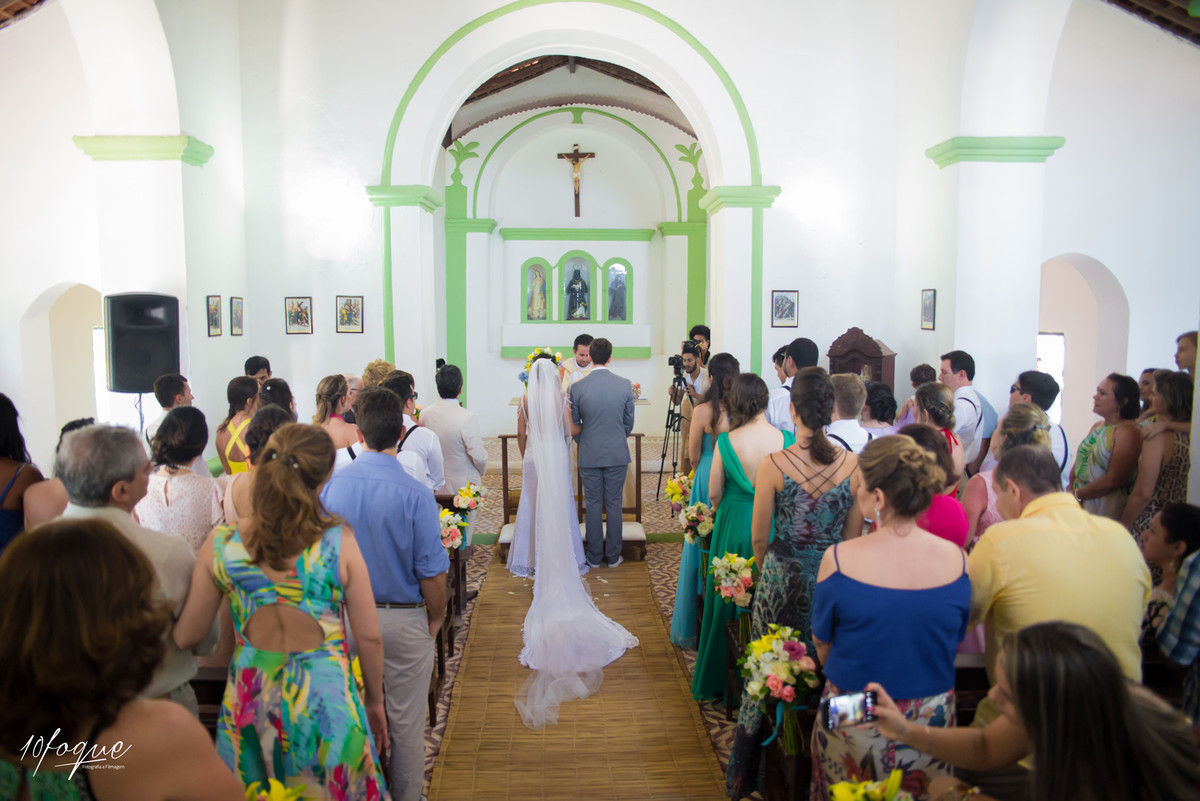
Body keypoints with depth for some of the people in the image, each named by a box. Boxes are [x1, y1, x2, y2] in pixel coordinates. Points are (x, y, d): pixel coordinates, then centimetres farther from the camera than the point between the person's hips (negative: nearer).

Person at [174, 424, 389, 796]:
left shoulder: (220, 544, -13)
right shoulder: (339, 542, -19)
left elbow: (185, 636, -1)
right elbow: (369, 638, -10)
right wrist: (375, 701, 7)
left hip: (249, 698, 2)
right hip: (325, 700, -2)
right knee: (330, 790, 20)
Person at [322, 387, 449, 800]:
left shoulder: (328, 486, -12)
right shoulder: (414, 495, -22)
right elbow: (432, 573, -17)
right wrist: (436, 618, 2)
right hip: (404, 619, -4)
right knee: (405, 721, 14)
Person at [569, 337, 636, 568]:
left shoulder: (577, 388, -10)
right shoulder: (625, 385, -7)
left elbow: (574, 426, 0)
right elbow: (629, 422, 2)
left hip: (589, 454, 0)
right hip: (617, 454, 1)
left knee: (593, 505, 10)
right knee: (614, 504, 10)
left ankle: (594, 557, 19)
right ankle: (613, 556, 19)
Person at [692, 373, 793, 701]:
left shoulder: (727, 441, -15)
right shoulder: (786, 440, -12)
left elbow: (714, 494, -6)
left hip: (735, 526, -1)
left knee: (727, 601, 15)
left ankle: (721, 679, 28)